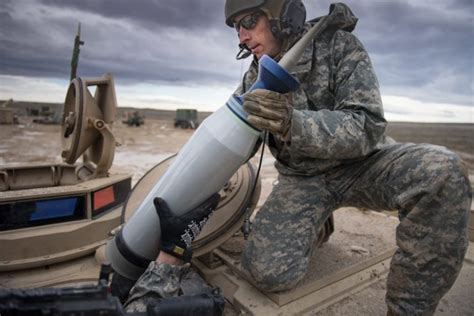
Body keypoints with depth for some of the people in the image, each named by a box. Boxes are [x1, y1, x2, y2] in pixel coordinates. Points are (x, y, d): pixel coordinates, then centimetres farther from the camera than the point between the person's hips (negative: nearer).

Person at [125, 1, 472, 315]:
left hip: (363, 164, -1)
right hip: (302, 179, 2)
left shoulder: (339, 45, -11)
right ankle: (315, 220, 11)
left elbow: (367, 128, -21)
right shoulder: (256, 79, -2)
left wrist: (293, 125, -42)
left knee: (441, 170, -33)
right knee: (270, 270, -24)